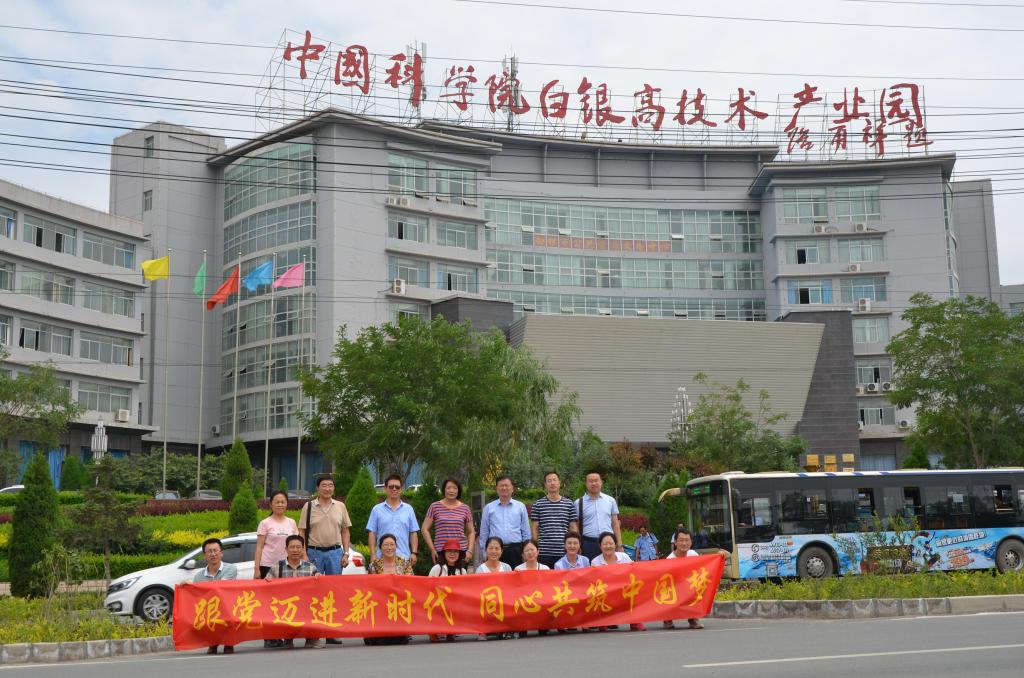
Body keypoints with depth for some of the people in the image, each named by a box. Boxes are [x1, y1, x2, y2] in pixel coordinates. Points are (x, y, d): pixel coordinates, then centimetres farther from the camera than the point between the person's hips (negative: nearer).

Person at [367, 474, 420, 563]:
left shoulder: (408, 509, 11)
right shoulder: (377, 510, 8)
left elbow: (413, 533, 11)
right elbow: (372, 534, 6)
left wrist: (414, 553, 1)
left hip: (404, 558, 1)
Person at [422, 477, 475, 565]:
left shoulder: (465, 508, 10)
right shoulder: (435, 507, 5)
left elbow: (471, 532, 16)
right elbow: (425, 529, 6)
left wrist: (470, 550, 2)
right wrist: (432, 549, -1)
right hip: (440, 552, -1)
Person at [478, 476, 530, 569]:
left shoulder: (521, 506, 8)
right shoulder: (488, 508, 8)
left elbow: (526, 532, 10)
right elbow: (484, 532, 10)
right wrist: (485, 553, 4)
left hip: (515, 550, 0)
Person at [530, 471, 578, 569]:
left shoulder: (569, 504, 8)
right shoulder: (538, 505, 5)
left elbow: (573, 528, 10)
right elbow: (535, 528, 7)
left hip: (564, 552, 1)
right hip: (544, 552, -1)